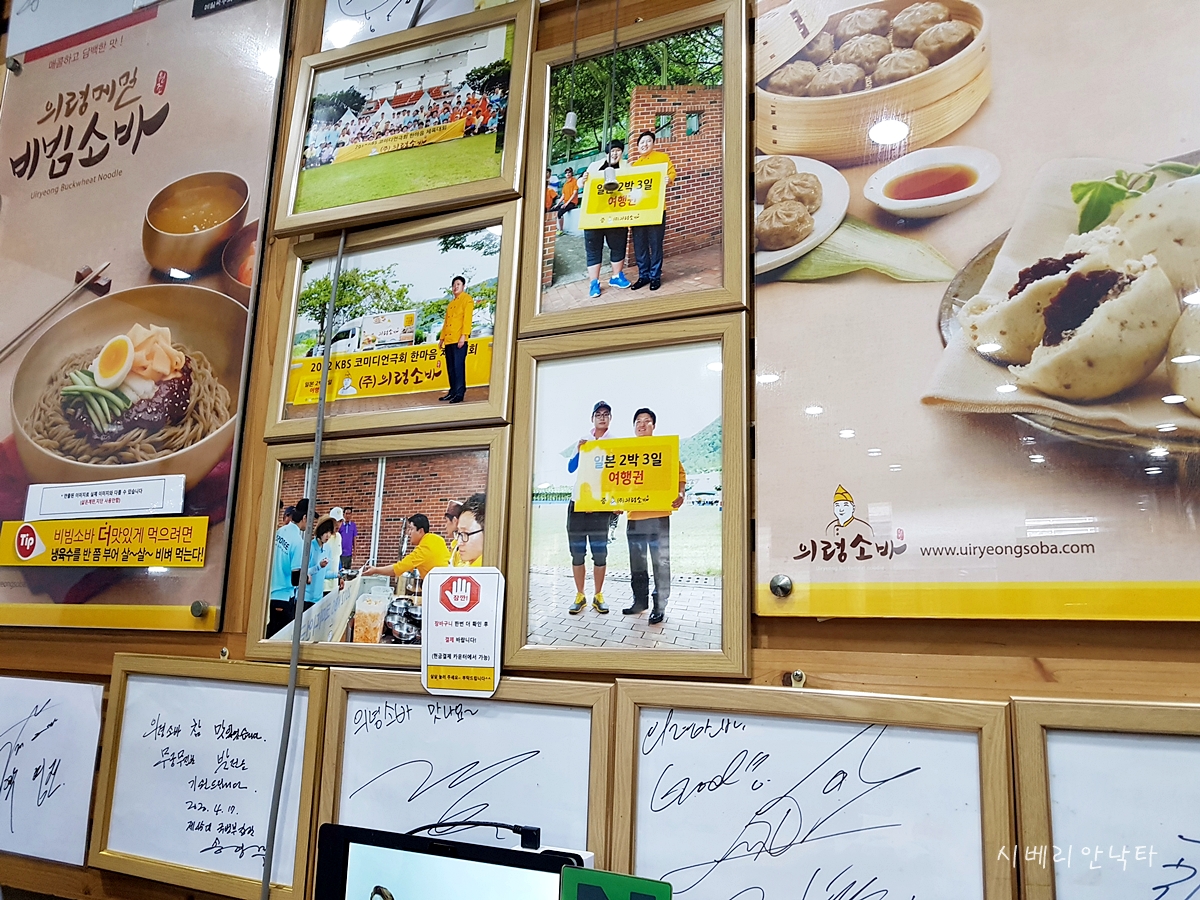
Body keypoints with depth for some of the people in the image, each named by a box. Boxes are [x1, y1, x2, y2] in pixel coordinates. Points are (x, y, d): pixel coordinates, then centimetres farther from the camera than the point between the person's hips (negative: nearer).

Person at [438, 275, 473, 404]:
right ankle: (453, 391, 15)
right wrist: (442, 337, 18)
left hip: (459, 339, -8)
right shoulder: (451, 302, 22)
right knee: (450, 367, 9)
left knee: (458, 366, -10)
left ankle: (460, 393, -10)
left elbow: (467, 318, -11)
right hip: (449, 340, 8)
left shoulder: (467, 299, -2)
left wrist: (463, 335, -20)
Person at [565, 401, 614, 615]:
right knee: (577, 553, 3)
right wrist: (580, 451, -9)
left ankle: (598, 596, 8)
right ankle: (580, 596, 11)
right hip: (578, 501, 3)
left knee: (600, 553, -2)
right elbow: (571, 468, 8)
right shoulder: (583, 440, 13)